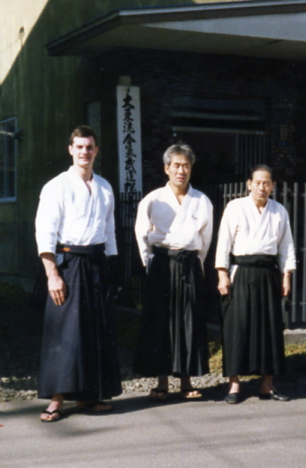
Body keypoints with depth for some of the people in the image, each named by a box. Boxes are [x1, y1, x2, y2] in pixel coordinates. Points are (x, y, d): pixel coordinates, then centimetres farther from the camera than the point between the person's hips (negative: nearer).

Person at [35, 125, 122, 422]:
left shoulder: (104, 188, 13)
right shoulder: (57, 187, -3)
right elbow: (45, 234, -9)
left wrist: (107, 267, 11)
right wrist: (52, 274, -16)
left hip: (96, 262, 5)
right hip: (68, 261, -5)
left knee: (97, 329, 6)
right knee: (65, 330, -5)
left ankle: (87, 396, 18)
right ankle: (57, 400, 2)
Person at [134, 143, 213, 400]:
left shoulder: (202, 201, 6)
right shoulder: (153, 200, 0)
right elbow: (142, 235, 8)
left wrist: (196, 263, 14)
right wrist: (151, 263, 6)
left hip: (190, 265, 2)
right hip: (161, 265, -1)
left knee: (190, 322, 4)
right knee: (160, 321, 0)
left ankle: (186, 380, 14)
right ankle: (162, 381, 8)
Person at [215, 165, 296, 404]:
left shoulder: (280, 211, 8)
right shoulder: (235, 207, -1)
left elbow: (286, 245, 12)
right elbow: (224, 242, -3)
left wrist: (286, 276, 6)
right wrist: (223, 275, -8)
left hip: (269, 274, 3)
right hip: (241, 273, -3)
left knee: (270, 327, 6)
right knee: (238, 326, -3)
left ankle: (267, 385, 16)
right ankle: (234, 384, 6)